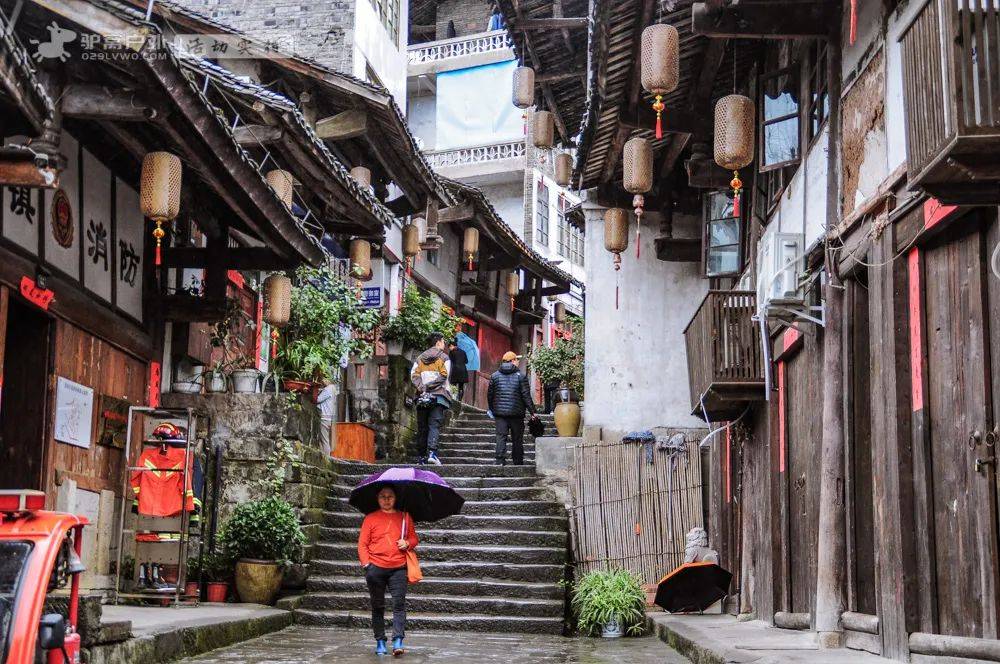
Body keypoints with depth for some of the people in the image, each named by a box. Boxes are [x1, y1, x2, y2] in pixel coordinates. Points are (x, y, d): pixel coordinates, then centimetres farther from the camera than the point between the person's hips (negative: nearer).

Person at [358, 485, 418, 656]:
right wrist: (366, 564, -7)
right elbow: (362, 544, 4)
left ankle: (398, 640, -13)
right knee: (378, 606, 7)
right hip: (376, 568, 0)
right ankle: (380, 641, 14)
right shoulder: (371, 518, 6)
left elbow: (414, 538, 17)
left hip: (398, 568, 0)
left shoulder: (404, 517, 11)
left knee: (399, 603, -11)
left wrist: (407, 543, -6)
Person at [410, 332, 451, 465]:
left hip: (422, 395, 4)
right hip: (438, 396, -4)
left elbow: (414, 375, 3)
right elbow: (443, 375, -10)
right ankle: (432, 453, -25)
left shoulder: (420, 358, 16)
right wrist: (430, 386, -7)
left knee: (422, 427, 8)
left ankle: (421, 456, 9)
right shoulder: (444, 357, 3)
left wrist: (422, 388, -7)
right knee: (434, 425, -9)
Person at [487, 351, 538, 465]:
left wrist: (492, 409, 22)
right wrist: (532, 412, -1)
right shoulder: (520, 376, -3)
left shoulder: (495, 376, 6)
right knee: (517, 438, 7)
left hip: (500, 413, 2)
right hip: (516, 413, -2)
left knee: (501, 436, 1)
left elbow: (489, 395, 10)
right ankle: (518, 462, 12)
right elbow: (526, 396, -6)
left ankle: (500, 460, -9)